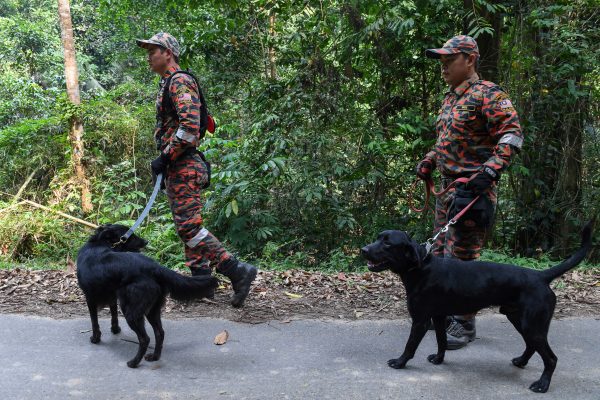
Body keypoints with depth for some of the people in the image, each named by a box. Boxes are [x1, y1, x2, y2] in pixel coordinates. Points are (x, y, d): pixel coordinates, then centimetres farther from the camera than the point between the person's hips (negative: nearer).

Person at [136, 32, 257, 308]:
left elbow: (190, 125, -25)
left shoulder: (180, 81, -12)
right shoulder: (167, 84, 21)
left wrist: (165, 157, -20)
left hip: (184, 167, -11)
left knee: (188, 226, -14)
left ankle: (237, 270, -14)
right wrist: (164, 160, 18)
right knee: (186, 226, 11)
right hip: (176, 168, 11)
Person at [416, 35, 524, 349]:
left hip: (473, 189, -9)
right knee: (440, 252, 15)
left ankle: (464, 323, 7)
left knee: (462, 257, -6)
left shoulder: (488, 94, -11)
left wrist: (492, 169, -29)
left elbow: (512, 135, -19)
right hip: (449, 187, 9)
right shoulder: (451, 98, 17)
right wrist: (429, 161, 16)